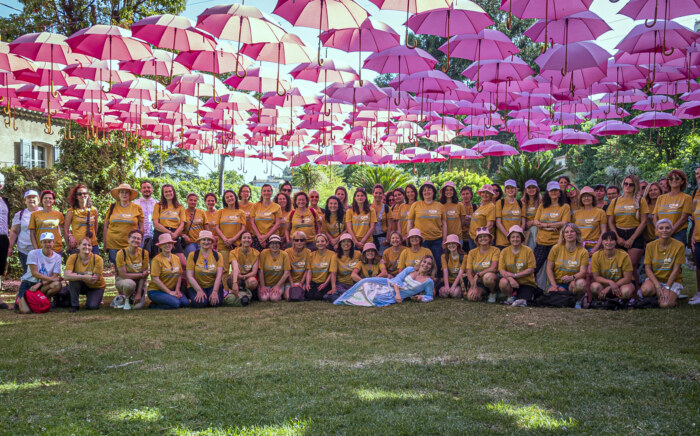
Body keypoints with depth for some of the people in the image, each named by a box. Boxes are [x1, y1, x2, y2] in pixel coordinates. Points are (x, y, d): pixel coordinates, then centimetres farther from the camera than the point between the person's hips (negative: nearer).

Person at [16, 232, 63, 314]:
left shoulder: (57, 257, -1)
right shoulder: (33, 253, -8)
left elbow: (55, 276, -8)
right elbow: (34, 273, -15)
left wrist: (39, 284, -23)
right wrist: (52, 279, -25)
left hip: (42, 286, 2)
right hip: (28, 283, -2)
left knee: (57, 285, -32)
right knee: (25, 311, -23)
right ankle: (20, 299, 15)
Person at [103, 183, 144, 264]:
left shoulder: (137, 208, 5)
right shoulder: (112, 207, 7)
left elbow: (141, 228, 8)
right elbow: (105, 226, 13)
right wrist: (104, 242, 9)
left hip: (130, 245, -1)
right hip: (113, 245, 1)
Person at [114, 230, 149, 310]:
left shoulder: (144, 253, -11)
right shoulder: (121, 253, -18)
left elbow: (144, 275, -10)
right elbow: (124, 275, -19)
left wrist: (139, 293, -15)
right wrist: (141, 274, -18)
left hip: (139, 282, 2)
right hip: (122, 280, -2)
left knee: (139, 306, -19)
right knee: (130, 283, -38)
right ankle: (125, 298, -4)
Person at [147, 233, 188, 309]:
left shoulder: (176, 258, 9)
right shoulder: (157, 259, -12)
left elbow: (179, 275, 13)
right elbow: (155, 279, -17)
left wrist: (177, 290, -3)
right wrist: (169, 292, -17)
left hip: (172, 289, 7)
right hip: (156, 290, -7)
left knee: (185, 303, -15)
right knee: (175, 303, -28)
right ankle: (154, 305, -4)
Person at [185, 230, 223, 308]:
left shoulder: (218, 256, 1)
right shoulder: (193, 255, -3)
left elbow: (219, 275, -8)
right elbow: (190, 276, -8)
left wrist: (215, 292, -21)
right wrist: (199, 291, -19)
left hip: (213, 285, 1)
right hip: (196, 286, -1)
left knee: (217, 302, -27)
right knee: (200, 303, -30)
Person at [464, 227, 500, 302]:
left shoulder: (495, 250, -5)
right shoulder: (472, 252, 3)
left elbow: (494, 268, -17)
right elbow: (469, 272, -2)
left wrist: (478, 274, -21)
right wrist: (474, 287, -17)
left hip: (491, 279, -3)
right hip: (478, 282, 3)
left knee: (488, 276, -39)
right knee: (471, 297, -27)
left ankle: (493, 293, -5)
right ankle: (482, 293, 11)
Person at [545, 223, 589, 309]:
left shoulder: (583, 252, 0)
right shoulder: (556, 248, 1)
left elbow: (583, 272, -8)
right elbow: (549, 268, 2)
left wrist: (572, 277, -30)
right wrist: (554, 285, -10)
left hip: (572, 283, 0)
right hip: (557, 282, 0)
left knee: (581, 283, -37)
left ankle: (578, 300, -4)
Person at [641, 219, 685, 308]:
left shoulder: (679, 246, -9)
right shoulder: (650, 246, -2)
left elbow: (676, 270, -10)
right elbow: (647, 268, -5)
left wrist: (667, 288, -16)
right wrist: (658, 286, -18)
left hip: (672, 281, -1)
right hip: (654, 279, 2)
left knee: (665, 304, -28)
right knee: (646, 289, -34)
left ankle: (672, 296, 8)